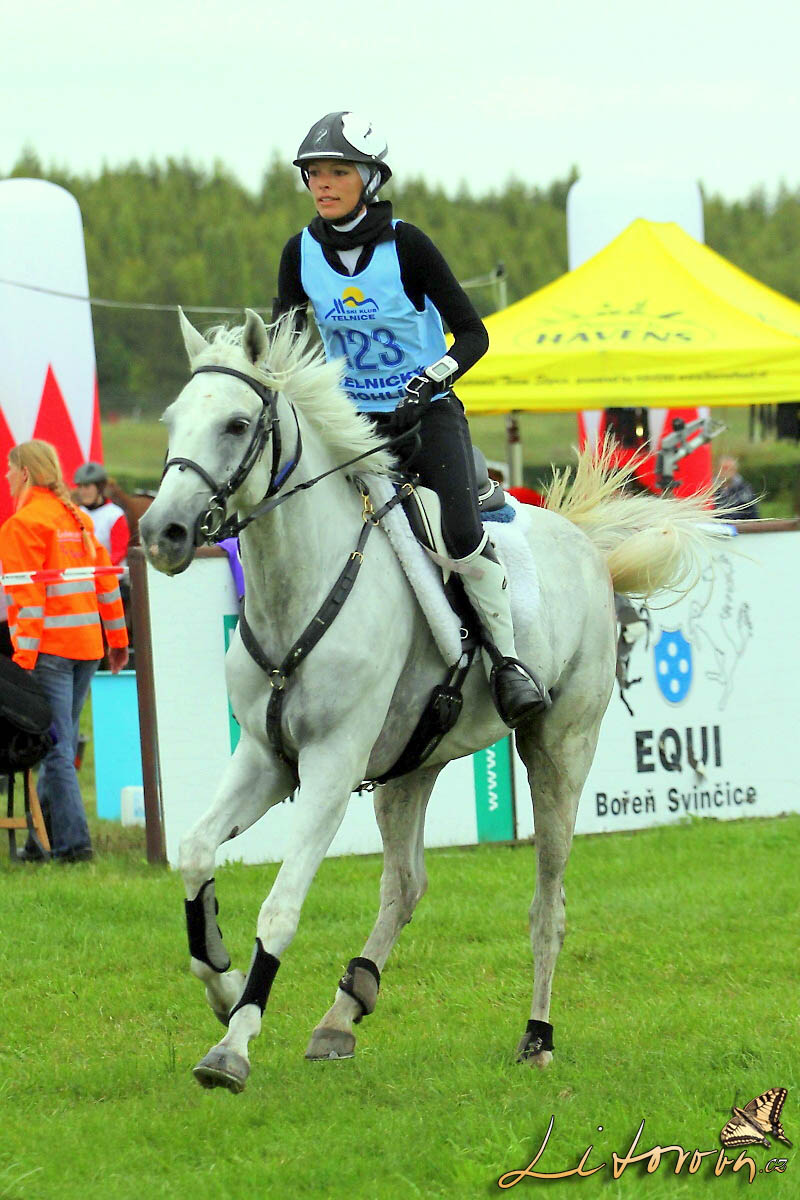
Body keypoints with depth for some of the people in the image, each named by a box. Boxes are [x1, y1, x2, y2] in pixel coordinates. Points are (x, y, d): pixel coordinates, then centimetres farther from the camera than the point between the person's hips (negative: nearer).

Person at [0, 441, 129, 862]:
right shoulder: (78, 518, 14)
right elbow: (105, 580, 16)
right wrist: (118, 639, 21)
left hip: (49, 649, -7)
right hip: (87, 646, 7)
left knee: (55, 748, -6)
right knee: (60, 744, 13)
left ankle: (72, 840, -11)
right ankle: (46, 838, 17)